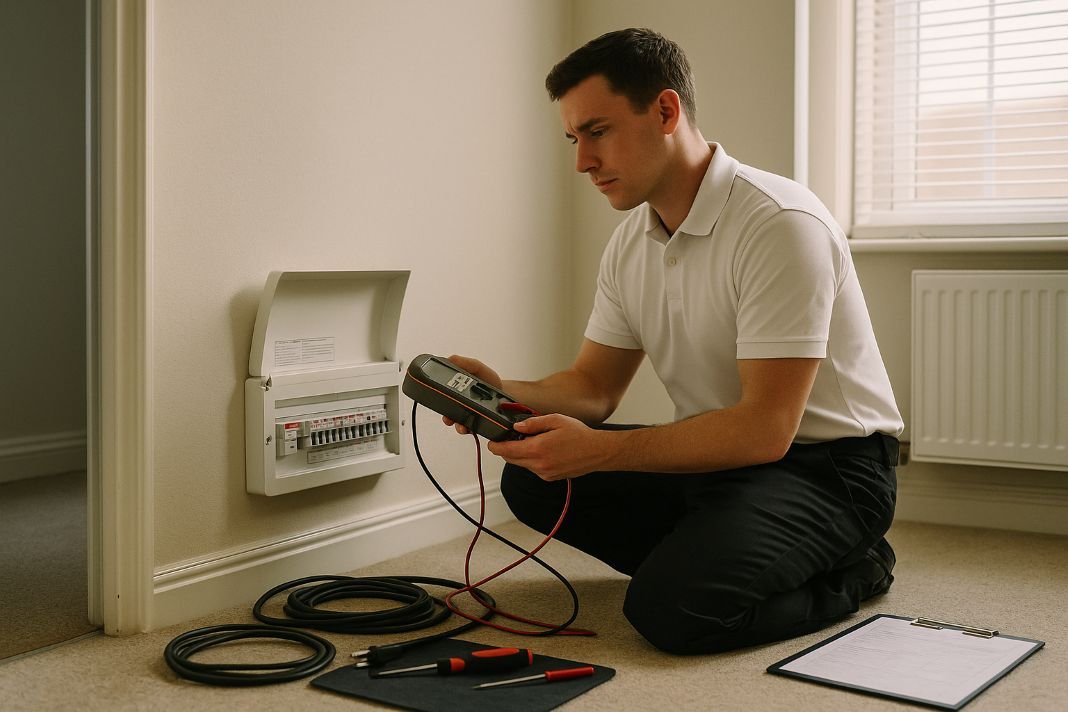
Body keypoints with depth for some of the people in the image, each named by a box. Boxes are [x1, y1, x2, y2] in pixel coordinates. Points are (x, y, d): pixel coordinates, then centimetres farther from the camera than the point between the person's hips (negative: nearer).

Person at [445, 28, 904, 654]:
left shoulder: (780, 224, -24)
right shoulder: (631, 239, 3)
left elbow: (764, 429, -28)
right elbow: (595, 385, 8)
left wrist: (596, 449, -31)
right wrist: (503, 393, -13)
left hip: (829, 466, -8)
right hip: (726, 452, 8)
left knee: (669, 608, -28)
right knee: (534, 479, -3)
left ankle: (849, 573, -1)